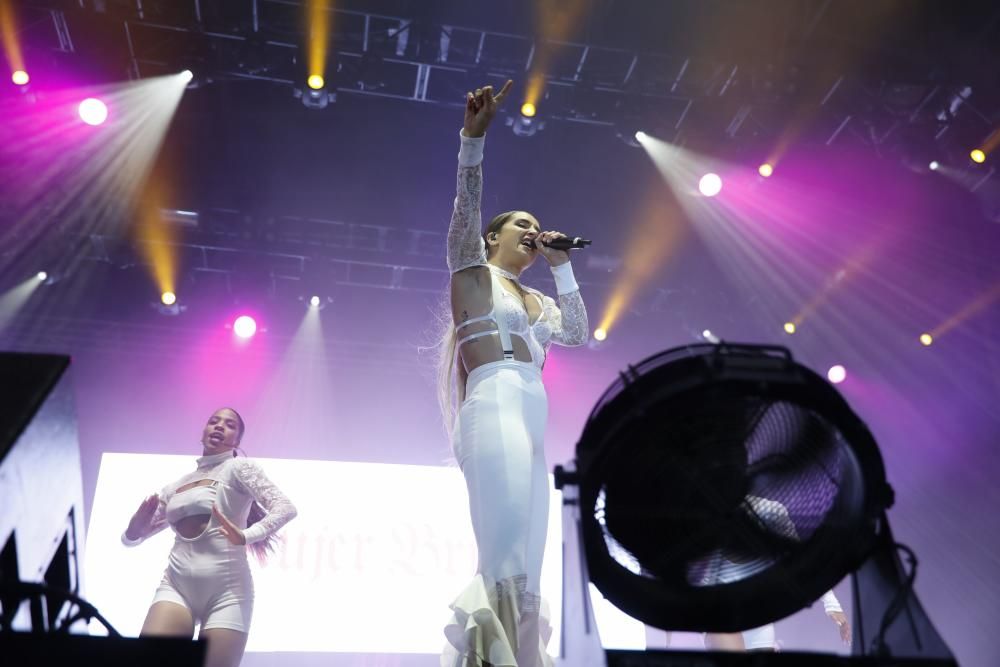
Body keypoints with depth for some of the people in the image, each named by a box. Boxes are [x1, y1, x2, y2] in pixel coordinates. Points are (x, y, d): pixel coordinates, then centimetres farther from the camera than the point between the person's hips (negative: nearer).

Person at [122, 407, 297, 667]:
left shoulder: (239, 468, 5)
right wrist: (135, 530, -1)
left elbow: (286, 508, -8)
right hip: (176, 584, 4)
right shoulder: (174, 487, 20)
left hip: (227, 588, -4)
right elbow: (129, 538, 24)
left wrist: (245, 536, -25)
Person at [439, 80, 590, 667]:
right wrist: (474, 138, -18)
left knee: (524, 575, -1)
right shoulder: (471, 269, 13)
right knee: (508, 570, -22)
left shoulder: (535, 301, 30)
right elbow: (466, 207, -5)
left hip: (533, 425, 8)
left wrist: (562, 266, 17)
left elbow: (579, 335, 16)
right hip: (495, 410, -8)